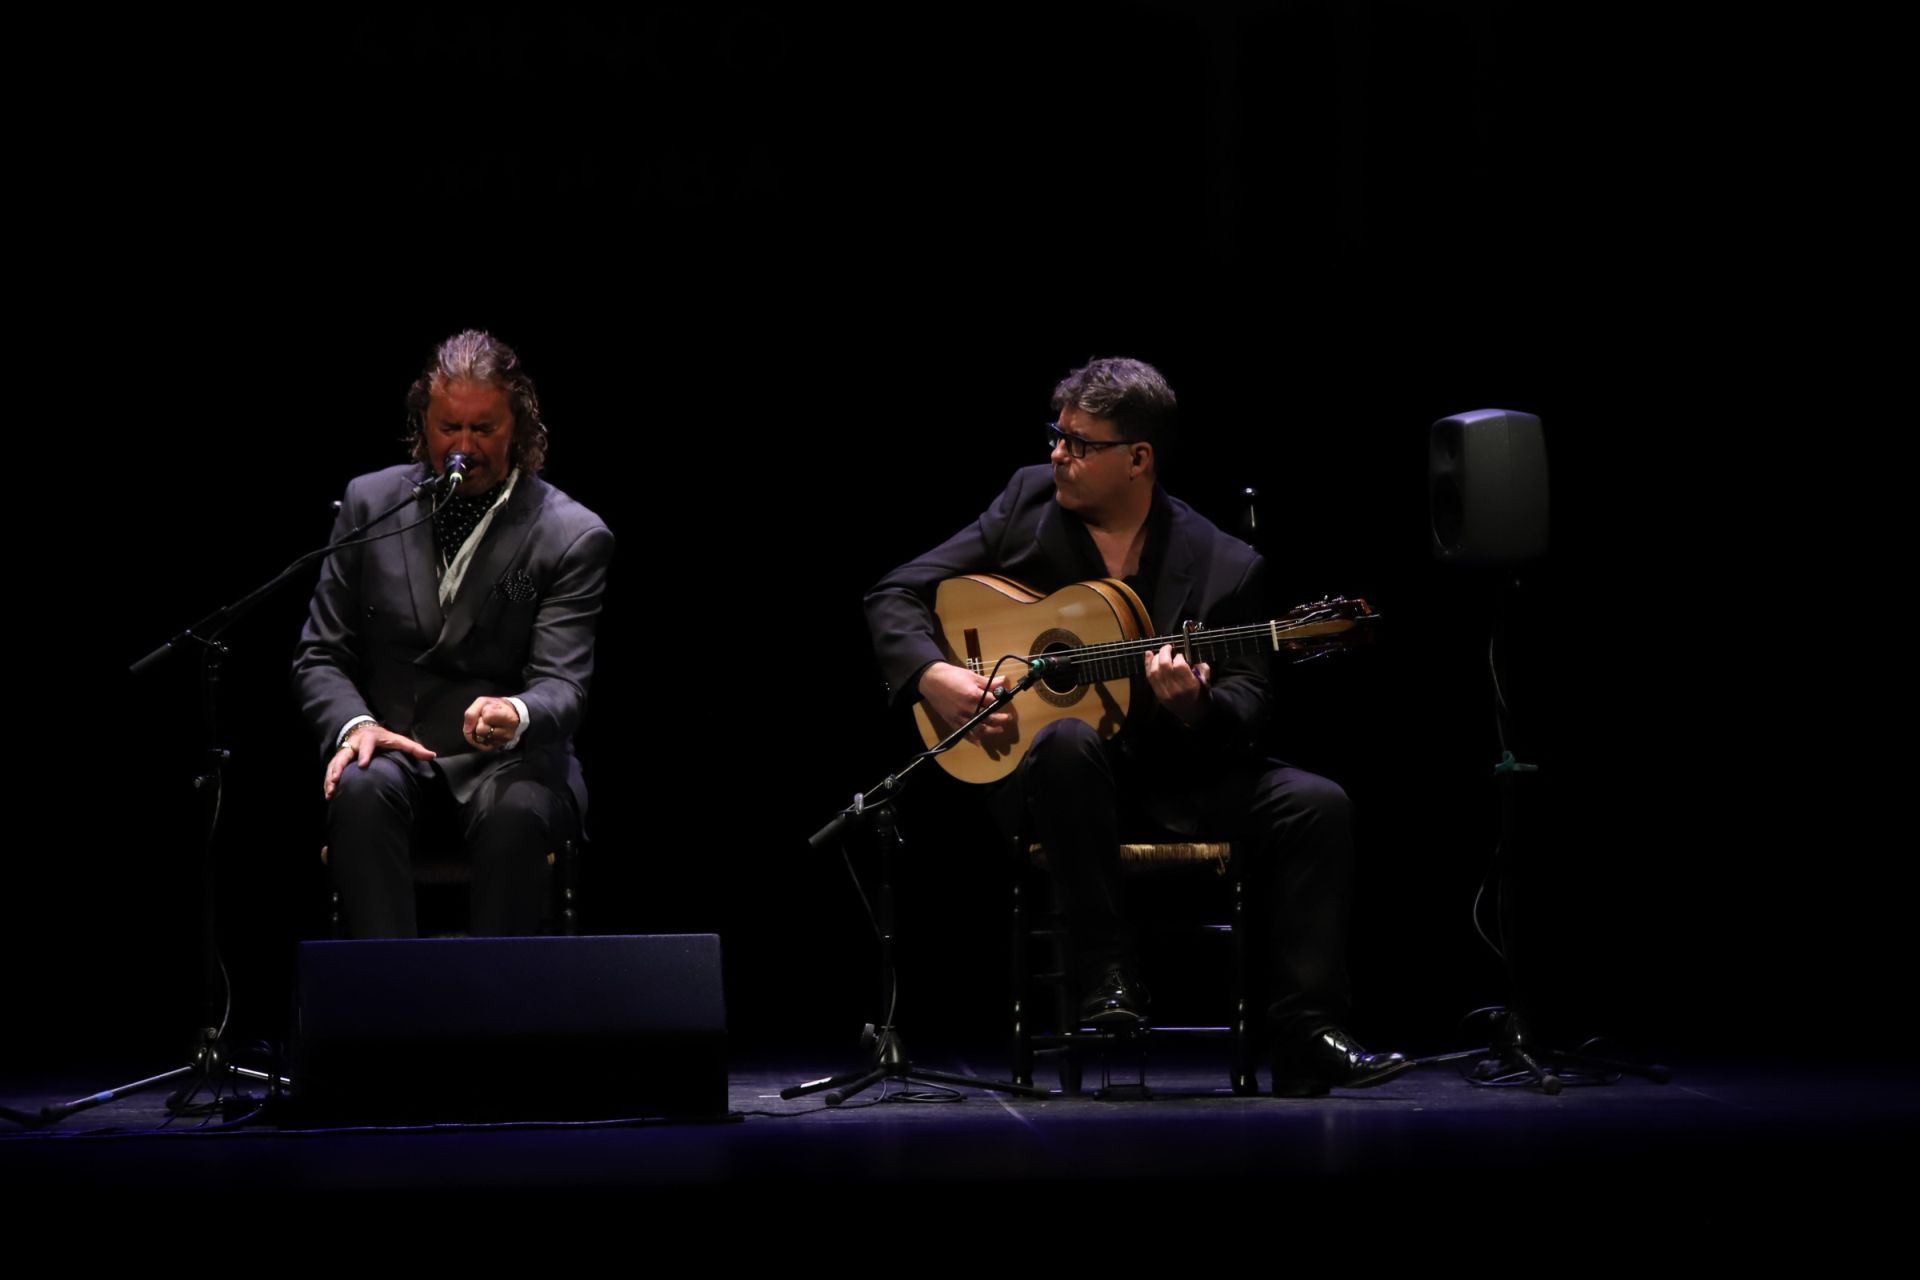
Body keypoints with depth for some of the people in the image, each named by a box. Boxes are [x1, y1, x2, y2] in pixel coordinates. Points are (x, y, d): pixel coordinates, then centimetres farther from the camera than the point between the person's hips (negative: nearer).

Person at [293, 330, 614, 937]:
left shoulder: (572, 535, -3)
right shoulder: (371, 502, 6)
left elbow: (562, 686, -11)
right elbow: (319, 656, 8)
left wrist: (515, 716, -36)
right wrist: (353, 724, -14)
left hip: (510, 758, -2)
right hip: (394, 750, 2)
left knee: (517, 812, -36)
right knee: (361, 790, -32)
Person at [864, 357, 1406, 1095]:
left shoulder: (1224, 567, -4)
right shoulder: (1027, 503, 1)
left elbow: (1245, 713, -6)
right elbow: (895, 596, 2)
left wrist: (1193, 703, -29)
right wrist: (932, 675, -17)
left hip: (1171, 780, 1)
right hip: (1036, 778, -1)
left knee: (1316, 805, -21)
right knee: (1068, 742, -37)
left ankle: (1305, 1041, -18)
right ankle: (1108, 974, -25)